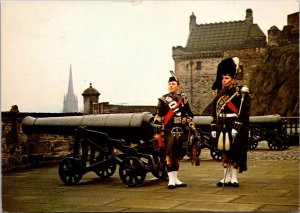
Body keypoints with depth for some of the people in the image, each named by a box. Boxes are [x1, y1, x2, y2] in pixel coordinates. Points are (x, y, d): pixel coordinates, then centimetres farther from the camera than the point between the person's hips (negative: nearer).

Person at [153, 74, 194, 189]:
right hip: (168, 131, -3)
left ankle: (176, 178, 17)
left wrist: (186, 120, -3)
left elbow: (190, 114, 19)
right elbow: (158, 115, 2)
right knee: (169, 154, -6)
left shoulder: (183, 99, 12)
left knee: (177, 155, 9)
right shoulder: (163, 99, 3)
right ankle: (171, 179, -3)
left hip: (180, 131, 3)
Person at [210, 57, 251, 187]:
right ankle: (226, 178, 17)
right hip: (222, 129, 6)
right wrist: (214, 128, 10)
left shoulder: (241, 93, -6)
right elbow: (214, 113, 15)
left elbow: (243, 113, -13)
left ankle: (234, 179, 8)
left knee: (234, 153, 0)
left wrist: (236, 128, -20)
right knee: (224, 153, 9)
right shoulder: (219, 94, 14)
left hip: (234, 129, -6)